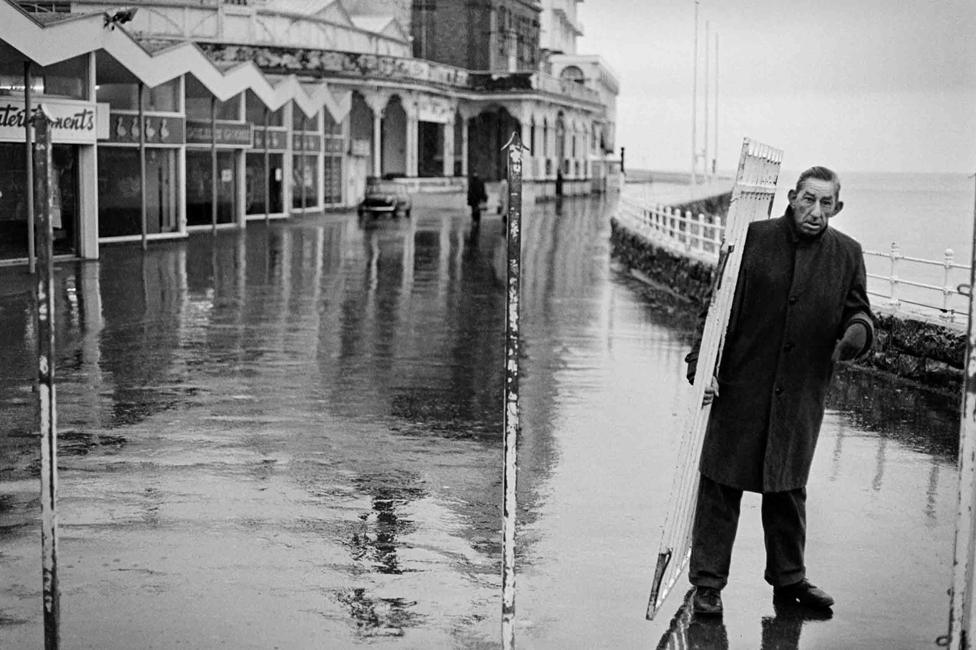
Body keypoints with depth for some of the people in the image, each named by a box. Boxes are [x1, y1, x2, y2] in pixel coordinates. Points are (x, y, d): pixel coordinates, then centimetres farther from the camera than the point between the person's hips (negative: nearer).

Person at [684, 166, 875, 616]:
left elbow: (858, 310, 10)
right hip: (739, 386, -3)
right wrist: (702, 364, -10)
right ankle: (707, 583, 12)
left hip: (801, 394, 3)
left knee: (789, 487, 15)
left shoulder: (847, 254, 4)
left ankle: (789, 579, 30)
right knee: (721, 483, 2)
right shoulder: (753, 239, -5)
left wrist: (857, 331, -15)